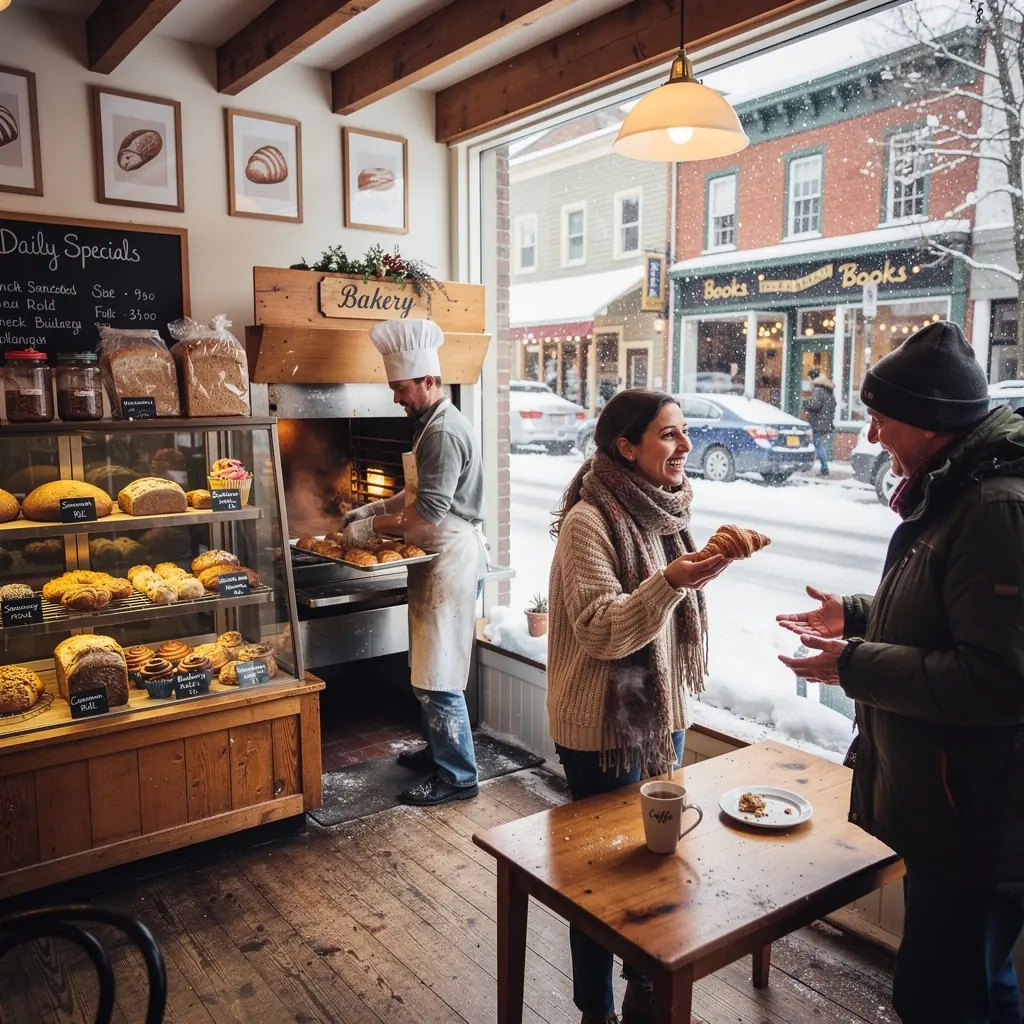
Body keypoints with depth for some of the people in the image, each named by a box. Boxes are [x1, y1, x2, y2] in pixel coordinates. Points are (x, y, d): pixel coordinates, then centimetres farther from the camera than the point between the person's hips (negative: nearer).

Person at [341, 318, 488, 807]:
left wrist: (369, 527, -13)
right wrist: (375, 508, 9)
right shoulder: (431, 425, 14)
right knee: (427, 667, 19)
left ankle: (457, 776, 7)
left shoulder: (445, 432, -19)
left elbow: (428, 512, -23)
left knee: (437, 675, -4)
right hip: (439, 560, 10)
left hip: (452, 560, -10)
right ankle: (438, 749, 33)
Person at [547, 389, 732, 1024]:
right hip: (605, 730, -7)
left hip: (662, 716, 7)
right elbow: (600, 630, -24)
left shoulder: (661, 508, 3)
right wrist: (672, 582, -36)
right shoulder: (588, 521, -19)